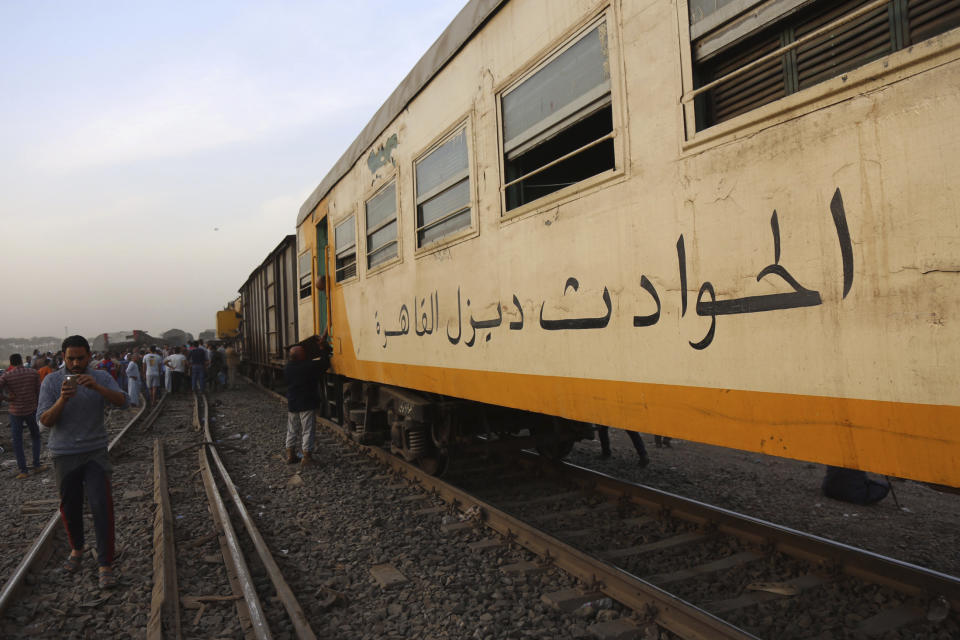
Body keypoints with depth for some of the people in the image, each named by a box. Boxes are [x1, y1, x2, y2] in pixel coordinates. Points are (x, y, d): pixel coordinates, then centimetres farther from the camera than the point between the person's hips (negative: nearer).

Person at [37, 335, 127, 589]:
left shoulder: (101, 377, -3)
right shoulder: (51, 381, -3)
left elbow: (122, 402, -17)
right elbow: (45, 420, -9)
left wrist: (97, 387, -33)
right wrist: (63, 399, -27)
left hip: (95, 452, -1)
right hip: (65, 454, 1)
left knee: (102, 506, -8)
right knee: (70, 507, 13)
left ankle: (105, 566, -1)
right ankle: (76, 549, 40)